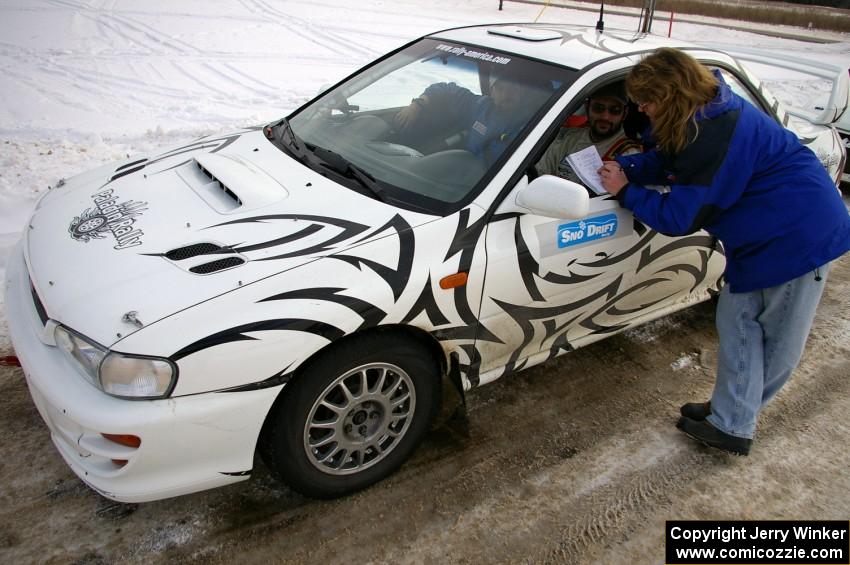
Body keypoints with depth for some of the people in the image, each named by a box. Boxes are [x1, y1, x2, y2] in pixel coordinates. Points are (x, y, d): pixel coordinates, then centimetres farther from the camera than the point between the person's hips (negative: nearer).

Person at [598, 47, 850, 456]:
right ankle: (730, 419, 26)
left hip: (799, 238, -10)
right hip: (765, 235, 10)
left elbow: (679, 218, -23)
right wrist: (621, 167, -1)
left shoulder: (717, 137, -29)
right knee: (737, 325, 14)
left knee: (778, 344, 6)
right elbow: (665, 162, 16)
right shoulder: (707, 115, 1)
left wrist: (625, 191, -12)